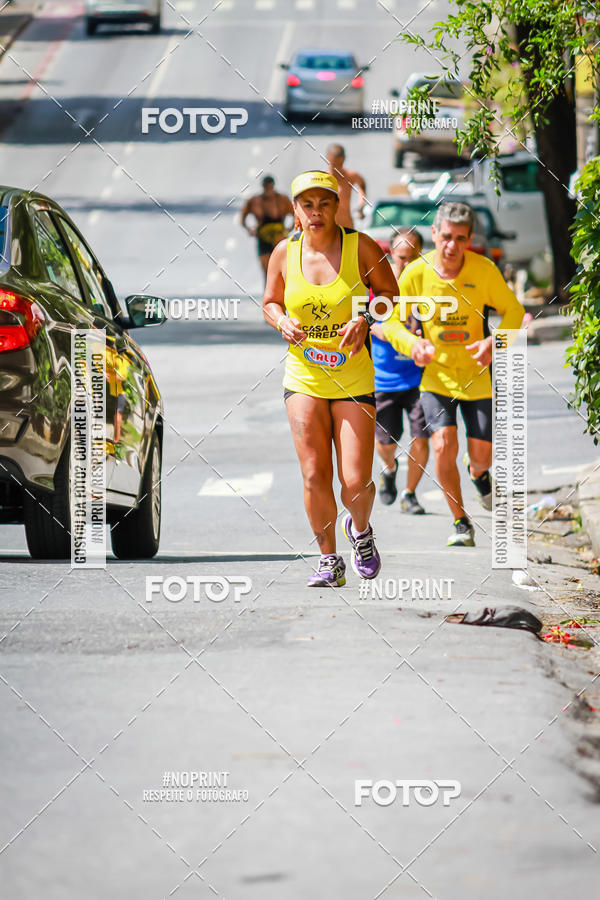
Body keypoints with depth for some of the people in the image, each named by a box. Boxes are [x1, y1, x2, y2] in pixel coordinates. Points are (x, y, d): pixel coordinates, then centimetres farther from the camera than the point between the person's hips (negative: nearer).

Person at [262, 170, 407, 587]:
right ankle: (329, 561, 13)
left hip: (354, 377, -2)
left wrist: (365, 320, -15)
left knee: (356, 481, -6)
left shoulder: (361, 247, -6)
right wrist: (282, 322, -9)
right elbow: (270, 303, 14)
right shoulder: (284, 253, 0)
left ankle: (360, 529, 29)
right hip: (303, 377, 2)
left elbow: (390, 294, 4)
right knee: (315, 475, -6)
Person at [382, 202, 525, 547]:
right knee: (444, 446, -18)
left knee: (482, 456, 2)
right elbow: (391, 321, -4)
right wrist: (413, 344, -25)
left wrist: (495, 342, -19)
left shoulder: (484, 270, -14)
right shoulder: (416, 274, -14)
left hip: (477, 376, 0)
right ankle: (461, 522, 1)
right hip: (436, 375, 0)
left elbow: (513, 310, 0)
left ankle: (480, 476, 44)